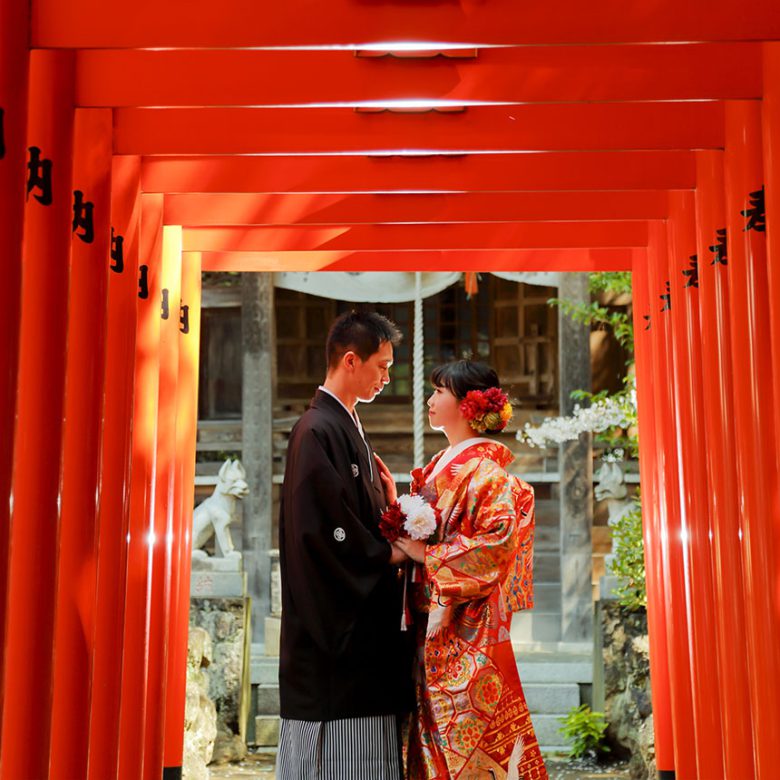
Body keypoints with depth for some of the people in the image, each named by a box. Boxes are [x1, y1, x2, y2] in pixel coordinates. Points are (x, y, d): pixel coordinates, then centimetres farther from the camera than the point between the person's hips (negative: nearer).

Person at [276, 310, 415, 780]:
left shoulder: (351, 428, 15)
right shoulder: (317, 432, -15)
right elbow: (322, 529, -21)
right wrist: (388, 555, -9)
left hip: (365, 619, 10)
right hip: (334, 621, -9)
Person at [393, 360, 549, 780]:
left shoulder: (485, 469, -11)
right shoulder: (440, 466, 15)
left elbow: (498, 541, -21)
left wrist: (427, 554, -17)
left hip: (467, 628, -8)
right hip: (433, 626, 8)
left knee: (466, 739, -3)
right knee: (434, 727, 11)